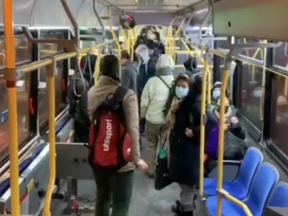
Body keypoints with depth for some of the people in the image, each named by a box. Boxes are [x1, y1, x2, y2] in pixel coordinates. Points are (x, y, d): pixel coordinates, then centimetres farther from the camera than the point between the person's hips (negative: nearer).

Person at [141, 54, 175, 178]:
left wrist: (143, 115, 9)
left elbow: (144, 101, -8)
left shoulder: (152, 81, -15)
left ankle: (151, 170, 24)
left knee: (151, 145, 17)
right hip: (169, 119, 1)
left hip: (152, 119, -1)